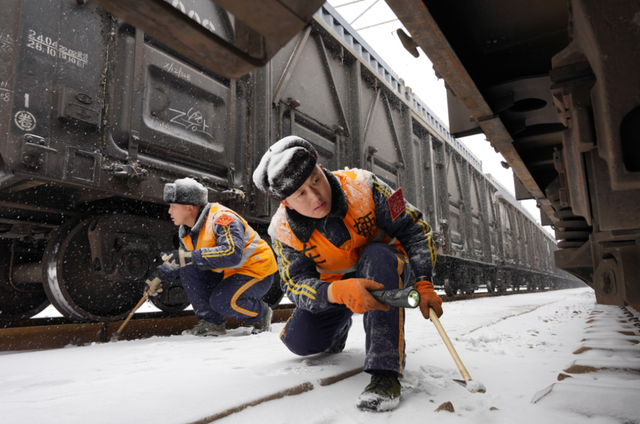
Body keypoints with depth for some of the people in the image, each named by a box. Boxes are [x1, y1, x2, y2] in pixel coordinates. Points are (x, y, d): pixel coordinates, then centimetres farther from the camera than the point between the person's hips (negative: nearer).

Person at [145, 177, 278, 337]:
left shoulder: (222, 219, -26)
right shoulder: (186, 231, 4)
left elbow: (232, 254, -39)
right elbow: (181, 259, 18)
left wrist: (191, 257, -41)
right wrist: (160, 275, 4)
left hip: (257, 271, -8)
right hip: (228, 273, 9)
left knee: (221, 301, -28)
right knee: (188, 270, -7)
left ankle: (262, 315, 2)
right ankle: (211, 322, -1)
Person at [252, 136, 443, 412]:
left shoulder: (362, 185, -26)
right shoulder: (283, 230, -20)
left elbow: (412, 228, -17)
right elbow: (296, 283, -23)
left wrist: (423, 284, -25)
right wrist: (339, 292, -44)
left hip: (385, 272, -2)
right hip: (333, 286, 3)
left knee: (376, 255, -37)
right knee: (299, 341, -14)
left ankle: (386, 370, -37)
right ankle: (340, 326, 23)